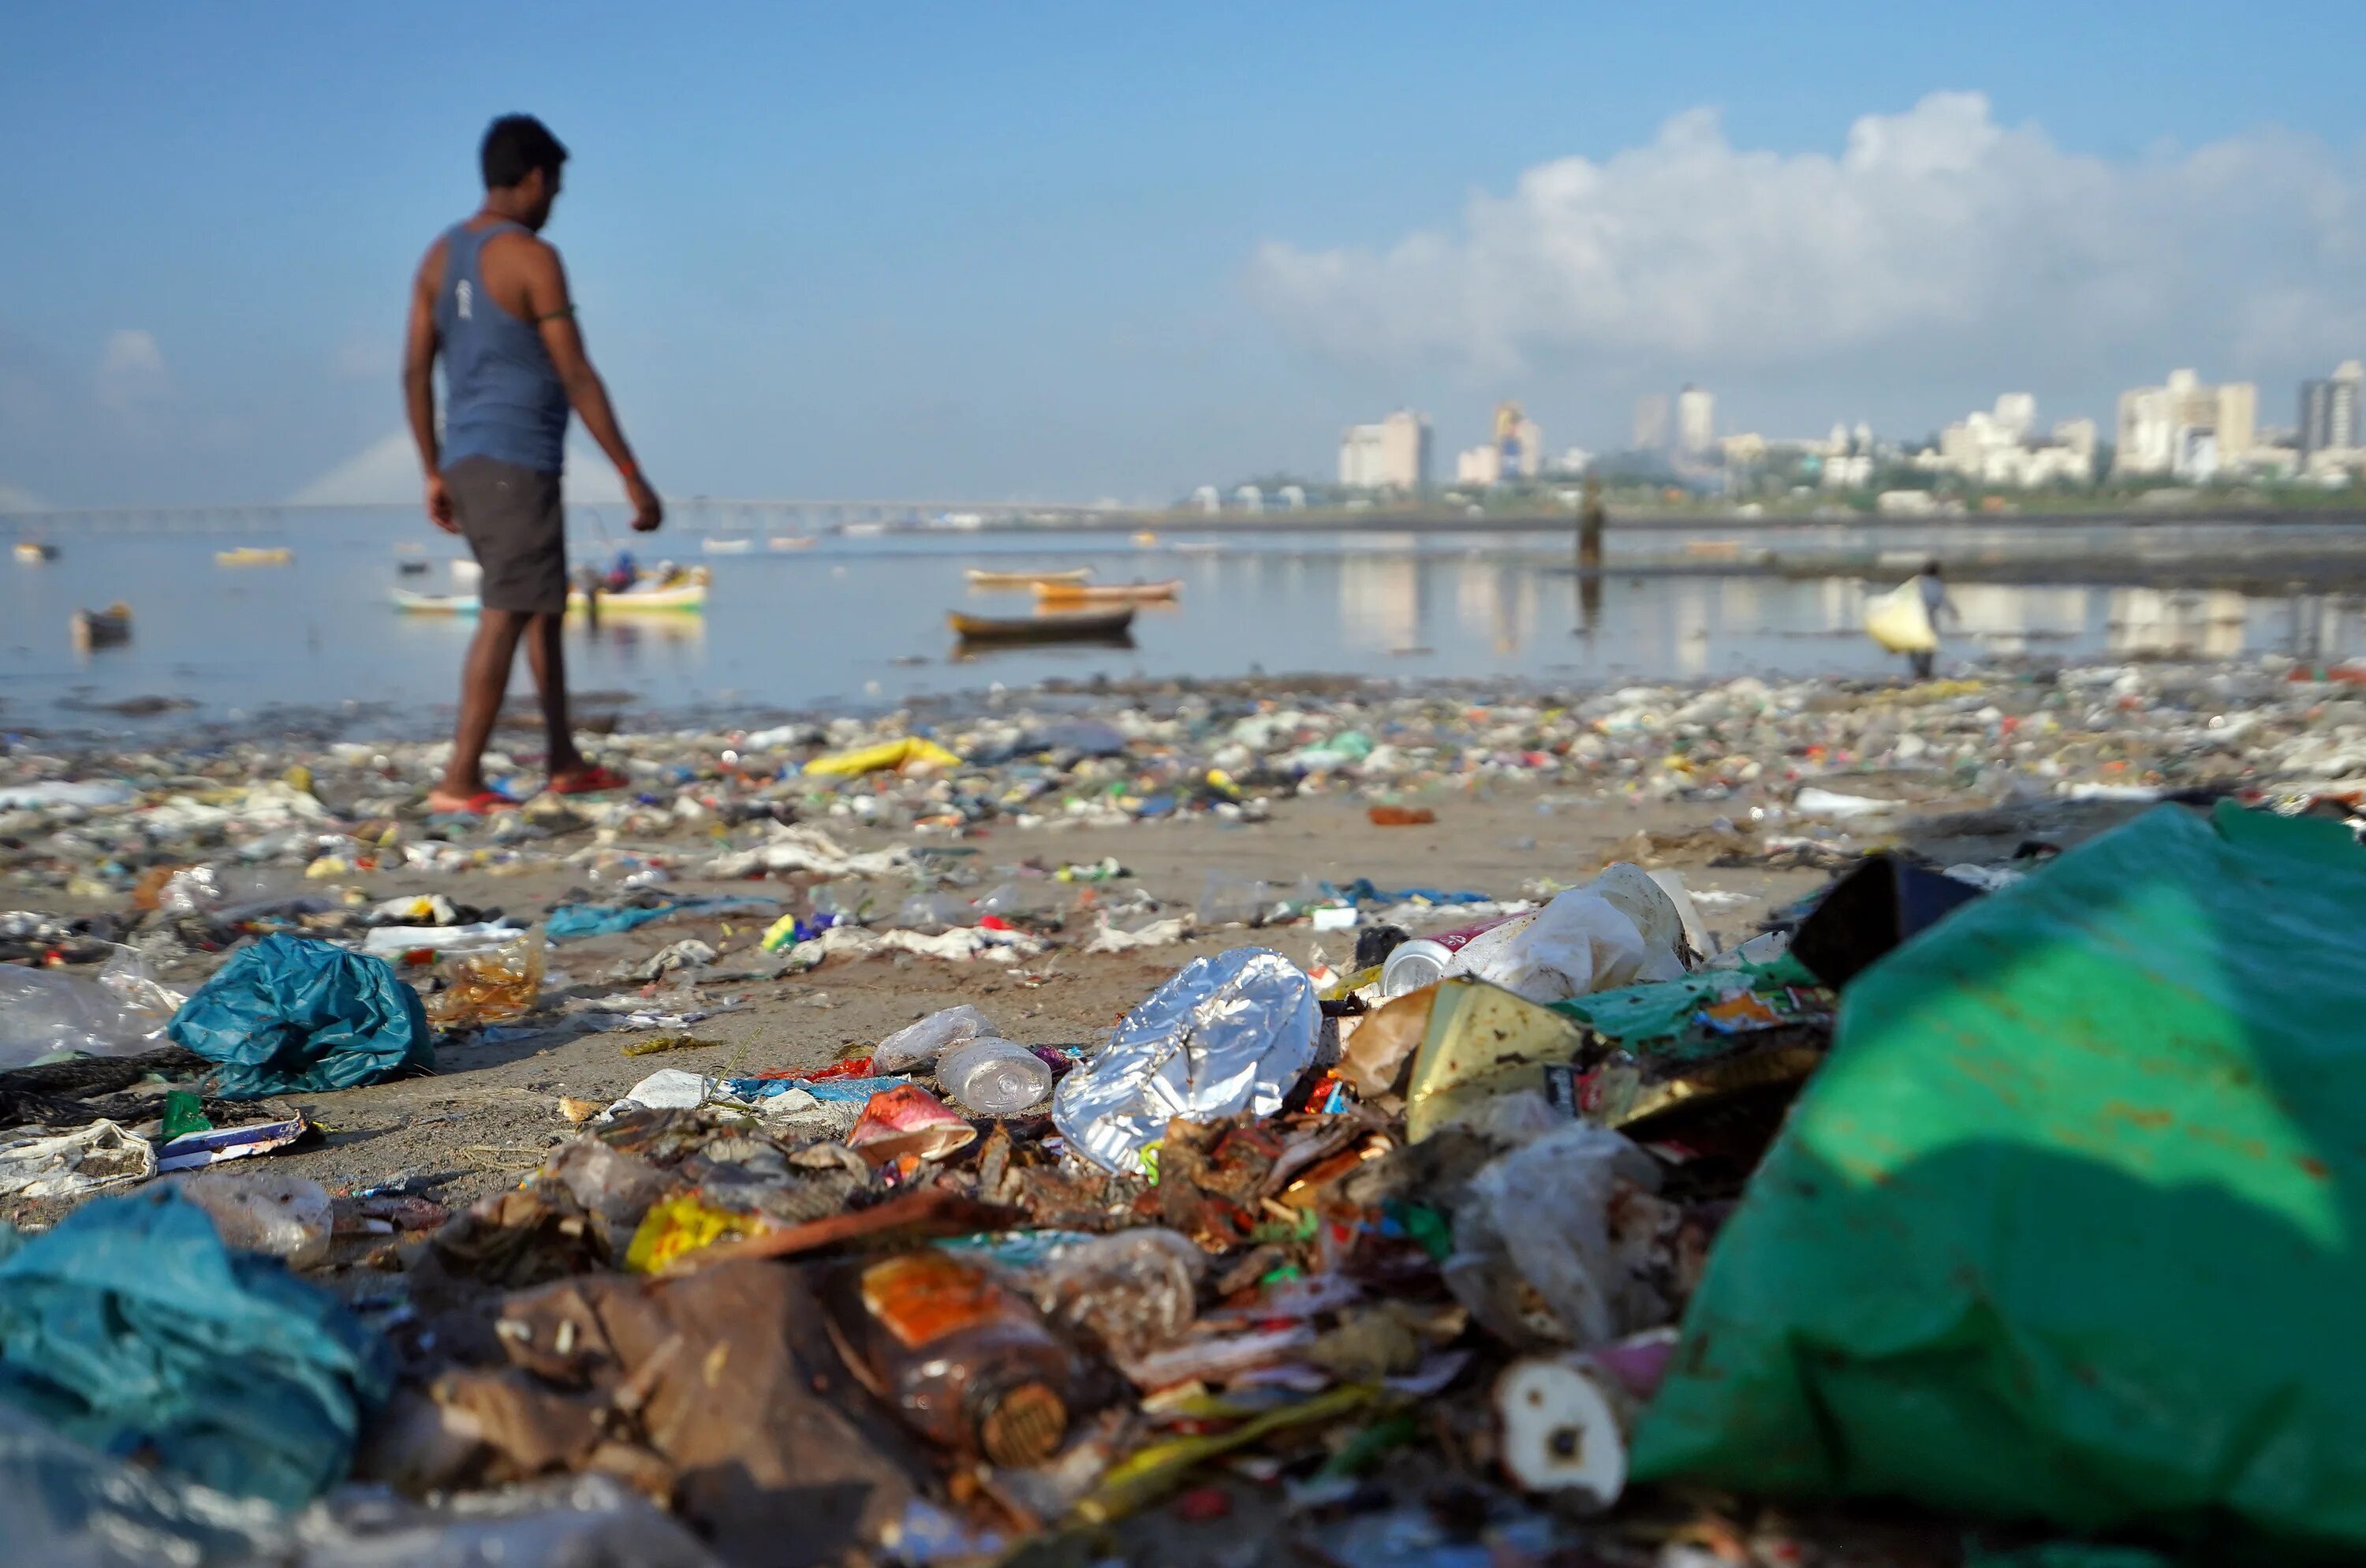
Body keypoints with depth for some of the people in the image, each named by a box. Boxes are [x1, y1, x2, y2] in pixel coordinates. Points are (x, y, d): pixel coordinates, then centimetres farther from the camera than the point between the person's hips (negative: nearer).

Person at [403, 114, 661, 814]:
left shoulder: (440, 255, 13)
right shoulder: (530, 257, -11)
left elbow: (415, 372, 13)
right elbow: (576, 377, -13)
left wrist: (435, 473, 19)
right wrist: (632, 477, -11)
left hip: (465, 461, 8)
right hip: (518, 463, -8)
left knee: (545, 607, 17)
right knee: (505, 617, -7)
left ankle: (565, 763, 23)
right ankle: (459, 782, -9)